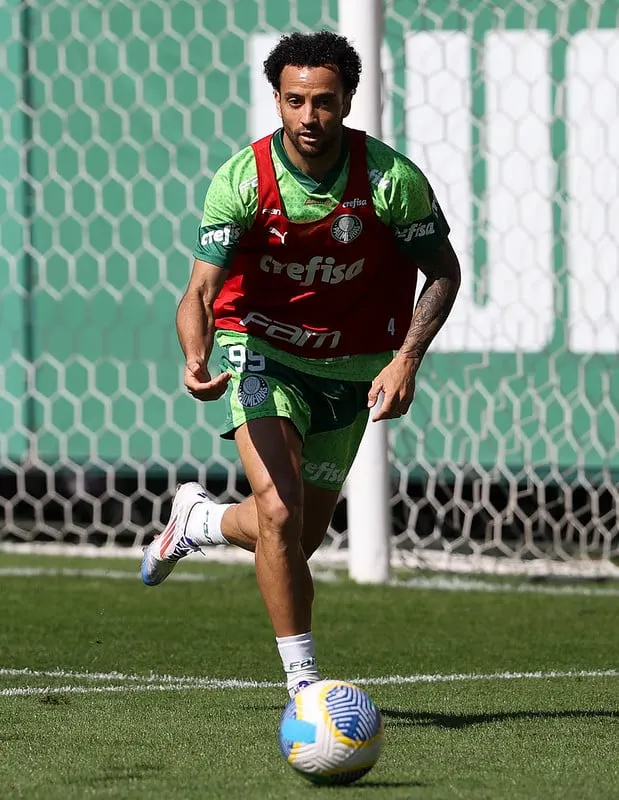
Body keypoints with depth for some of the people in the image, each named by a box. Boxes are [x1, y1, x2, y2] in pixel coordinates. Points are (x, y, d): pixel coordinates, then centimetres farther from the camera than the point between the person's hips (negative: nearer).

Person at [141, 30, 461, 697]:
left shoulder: (391, 179, -18)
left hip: (348, 367, 2)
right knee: (279, 513, -23)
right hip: (261, 346, -2)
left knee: (297, 541, 9)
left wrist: (406, 359, -18)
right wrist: (196, 360, -43)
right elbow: (202, 289, -22)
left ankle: (198, 520, 43)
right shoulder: (241, 180, -19)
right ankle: (304, 683, -10)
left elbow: (442, 271, -4)